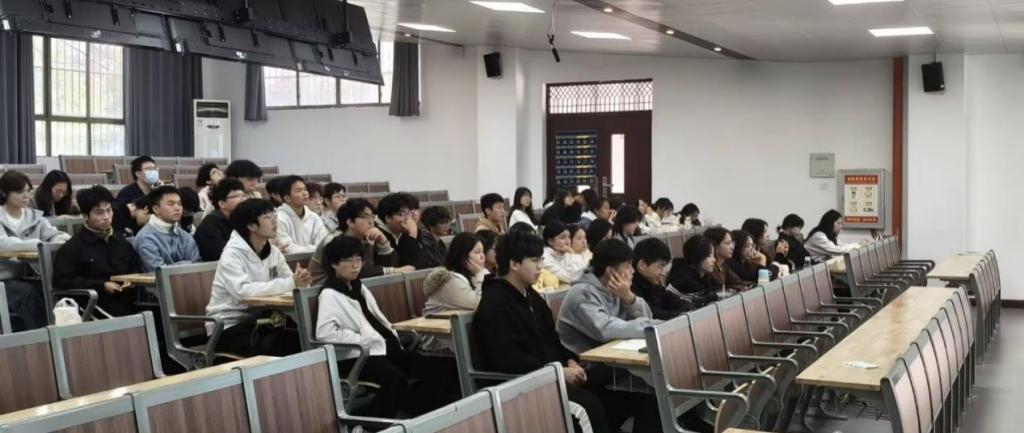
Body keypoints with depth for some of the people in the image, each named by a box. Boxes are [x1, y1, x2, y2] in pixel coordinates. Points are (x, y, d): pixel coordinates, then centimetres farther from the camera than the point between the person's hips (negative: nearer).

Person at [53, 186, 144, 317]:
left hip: (129, 306, 6)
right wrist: (102, 286, -11)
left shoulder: (122, 242, 21)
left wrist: (132, 282, 8)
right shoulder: (72, 248, 1)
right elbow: (62, 282, -7)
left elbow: (138, 270, 33)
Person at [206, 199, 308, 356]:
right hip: (229, 328, -6)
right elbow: (242, 291, -31)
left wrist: (300, 282, -25)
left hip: (258, 322, 6)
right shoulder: (232, 254, -14)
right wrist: (291, 283, -33)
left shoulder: (273, 252, 7)